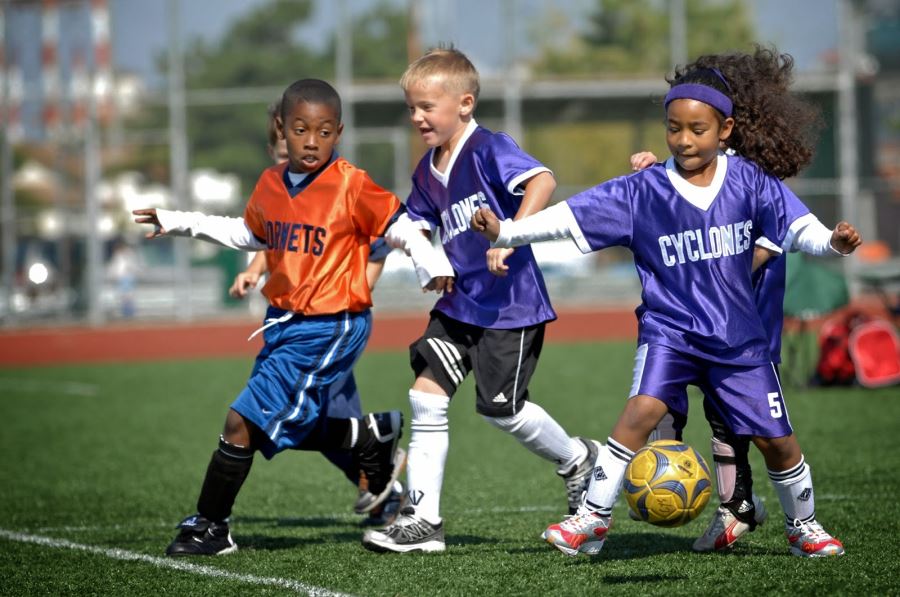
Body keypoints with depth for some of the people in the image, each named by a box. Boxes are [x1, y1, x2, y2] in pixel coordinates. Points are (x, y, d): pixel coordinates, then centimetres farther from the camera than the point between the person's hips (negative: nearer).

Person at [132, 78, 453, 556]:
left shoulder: (350, 186, -15)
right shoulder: (271, 184, 5)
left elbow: (398, 224, -7)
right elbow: (250, 234, 23)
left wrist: (429, 261, -23)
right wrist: (178, 224, 22)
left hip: (328, 329, -7)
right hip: (283, 321, 8)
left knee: (243, 422, -10)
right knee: (291, 430, 15)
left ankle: (209, 526, 2)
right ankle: (375, 435, 37)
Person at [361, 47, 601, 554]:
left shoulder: (488, 149, -16)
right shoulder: (428, 173, 9)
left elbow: (542, 181, -32)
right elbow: (417, 230, 22)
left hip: (510, 304, -8)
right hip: (459, 303, 8)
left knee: (501, 408, -1)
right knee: (427, 395, -2)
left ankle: (578, 460, 27)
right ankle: (423, 519, 0)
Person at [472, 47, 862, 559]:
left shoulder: (750, 181, -3)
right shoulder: (642, 192, -6)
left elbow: (796, 226, -8)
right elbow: (572, 216, -9)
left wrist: (832, 241, -29)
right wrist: (506, 231, -19)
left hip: (739, 337, 1)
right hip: (669, 329, -1)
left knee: (776, 439, 3)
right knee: (643, 409, -24)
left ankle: (803, 526, 28)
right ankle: (592, 518, -15)